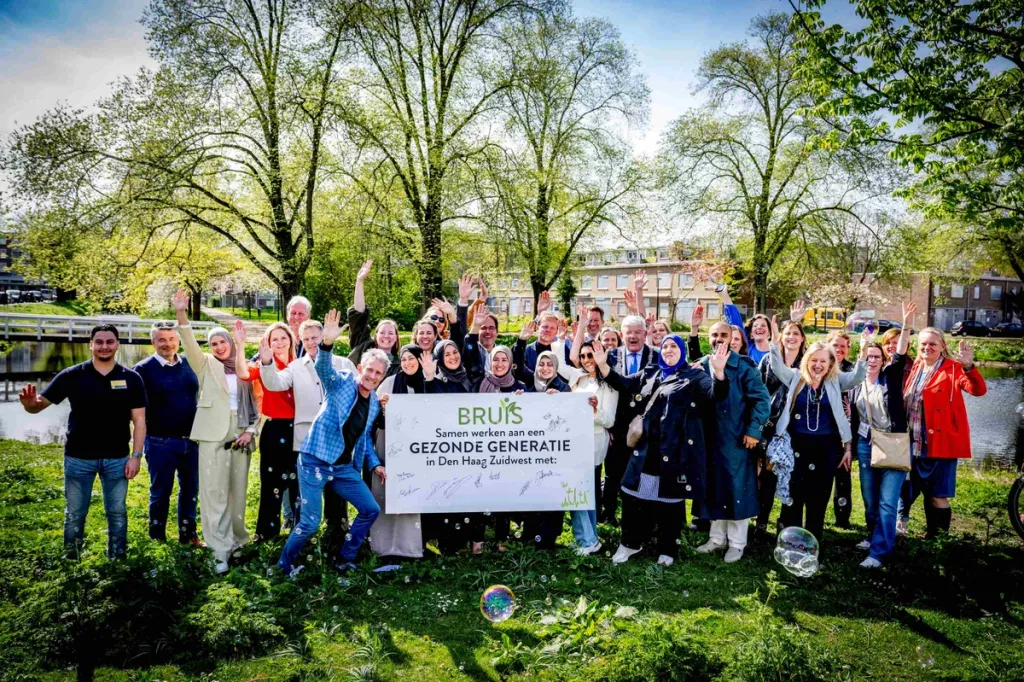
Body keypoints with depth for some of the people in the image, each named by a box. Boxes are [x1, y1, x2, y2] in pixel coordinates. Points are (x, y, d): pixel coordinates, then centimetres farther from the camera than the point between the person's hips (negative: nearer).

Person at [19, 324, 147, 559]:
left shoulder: (131, 379, -3)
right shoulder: (72, 376, -4)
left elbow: (139, 420, -2)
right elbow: (40, 404, -5)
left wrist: (136, 455, -7)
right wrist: (30, 404, -29)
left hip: (117, 458, 0)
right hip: (78, 458, 0)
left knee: (117, 513, 11)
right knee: (74, 514, 12)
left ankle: (117, 560, 25)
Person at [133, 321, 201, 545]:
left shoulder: (190, 364, 5)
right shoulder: (144, 369, -7)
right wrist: (148, 429, -9)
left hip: (191, 440, 4)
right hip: (161, 442, -4)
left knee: (190, 489, 13)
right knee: (161, 491, 9)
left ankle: (188, 534, 28)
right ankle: (157, 538, 24)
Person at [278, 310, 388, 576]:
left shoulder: (374, 403, 10)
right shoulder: (343, 382, -9)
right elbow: (324, 368, -30)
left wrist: (374, 464, 12)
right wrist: (327, 343, -49)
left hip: (344, 467, 7)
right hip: (315, 461, -7)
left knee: (371, 510, 8)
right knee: (311, 522, -6)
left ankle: (344, 560, 26)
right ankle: (286, 564, 21)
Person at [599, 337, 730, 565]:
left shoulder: (694, 376, 0)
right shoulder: (651, 375, 15)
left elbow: (716, 393, -16)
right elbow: (624, 384, 17)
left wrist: (718, 370, -36)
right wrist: (603, 364, 3)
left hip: (675, 450, -5)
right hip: (647, 447, 5)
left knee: (670, 498, 5)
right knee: (635, 494, 8)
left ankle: (667, 549, 23)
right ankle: (631, 542, 26)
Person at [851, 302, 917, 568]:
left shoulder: (891, 377, 0)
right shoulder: (856, 385, 8)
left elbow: (900, 356, -18)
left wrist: (906, 326, -30)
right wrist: (850, 447, 13)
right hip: (865, 445, 4)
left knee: (887, 501, -8)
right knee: (870, 499, 13)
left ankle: (879, 551, -6)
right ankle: (874, 536, 31)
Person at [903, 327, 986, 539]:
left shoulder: (953, 369, -5)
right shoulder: (916, 369, 12)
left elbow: (979, 390, -22)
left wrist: (969, 367, -39)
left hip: (940, 441, -6)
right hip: (914, 442, 6)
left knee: (937, 495, -2)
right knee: (909, 491, 13)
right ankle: (931, 535, 29)